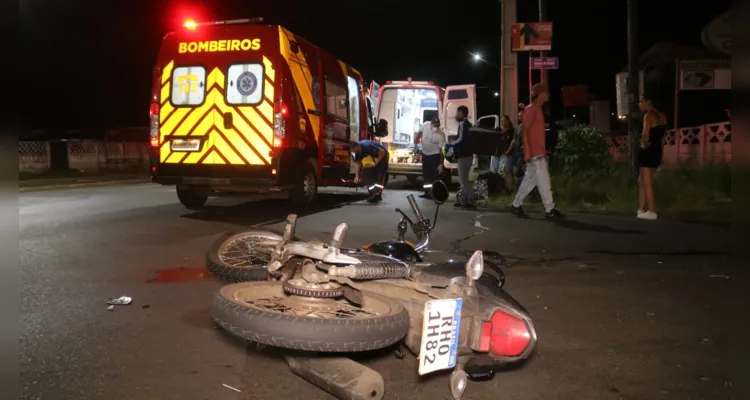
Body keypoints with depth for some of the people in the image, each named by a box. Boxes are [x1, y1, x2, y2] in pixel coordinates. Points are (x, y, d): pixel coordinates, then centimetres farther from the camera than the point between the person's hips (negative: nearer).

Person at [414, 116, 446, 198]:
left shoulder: (441, 135, -25)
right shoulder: (425, 125, -17)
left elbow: (441, 150, -19)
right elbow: (419, 134, 3)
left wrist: (441, 164, -20)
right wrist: (415, 145, 2)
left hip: (434, 155, -5)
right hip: (425, 154, 5)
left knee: (433, 176, -7)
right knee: (425, 174, 13)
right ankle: (427, 193, 25)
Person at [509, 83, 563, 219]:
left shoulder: (538, 109, 19)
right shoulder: (531, 109, -10)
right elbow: (525, 130, -16)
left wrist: (544, 149, 21)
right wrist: (527, 150, -22)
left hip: (539, 152, 10)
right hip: (534, 153, -10)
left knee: (530, 180, 11)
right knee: (543, 181, -7)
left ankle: (516, 205, 17)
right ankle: (550, 210, -4)